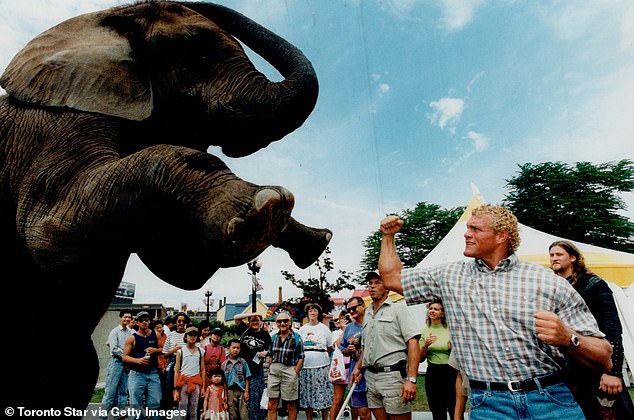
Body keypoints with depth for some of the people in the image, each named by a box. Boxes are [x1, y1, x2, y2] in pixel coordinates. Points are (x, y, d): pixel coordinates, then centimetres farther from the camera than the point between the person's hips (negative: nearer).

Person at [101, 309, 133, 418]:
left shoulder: (130, 332, 9)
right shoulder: (114, 332, -3)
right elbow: (114, 349, -11)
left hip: (127, 363, 5)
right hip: (117, 362, -5)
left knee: (123, 390, 8)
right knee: (111, 389, -4)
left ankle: (119, 412, 16)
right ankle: (104, 413, 3)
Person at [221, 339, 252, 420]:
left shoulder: (243, 362, 3)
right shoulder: (224, 364, 5)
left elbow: (247, 378, 3)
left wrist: (246, 391, -4)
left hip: (242, 390, -1)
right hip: (230, 391, 1)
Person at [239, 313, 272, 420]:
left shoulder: (265, 334, 4)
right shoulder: (245, 331, 5)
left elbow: (270, 349, 14)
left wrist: (265, 353, -7)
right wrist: (251, 314, -10)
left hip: (257, 369, -1)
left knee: (255, 397, 0)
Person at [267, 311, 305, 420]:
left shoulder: (296, 338, -4)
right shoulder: (274, 337, 9)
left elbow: (301, 358, -4)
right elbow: (270, 356, 16)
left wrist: (295, 372, -11)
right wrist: (270, 369, 6)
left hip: (289, 371, -4)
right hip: (274, 372, 4)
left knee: (291, 405, 7)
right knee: (272, 405, 5)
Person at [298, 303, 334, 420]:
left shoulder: (324, 328, 5)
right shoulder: (302, 329, 10)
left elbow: (330, 347, 11)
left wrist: (321, 356, 5)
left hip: (321, 366, -2)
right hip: (305, 366, 2)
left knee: (323, 394, 0)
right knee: (307, 394, 6)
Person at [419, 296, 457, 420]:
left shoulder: (450, 329, -2)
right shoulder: (424, 331, 4)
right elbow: (420, 359, 4)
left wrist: (453, 347, -14)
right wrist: (426, 345, -12)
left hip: (451, 372, -2)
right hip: (432, 373, 2)